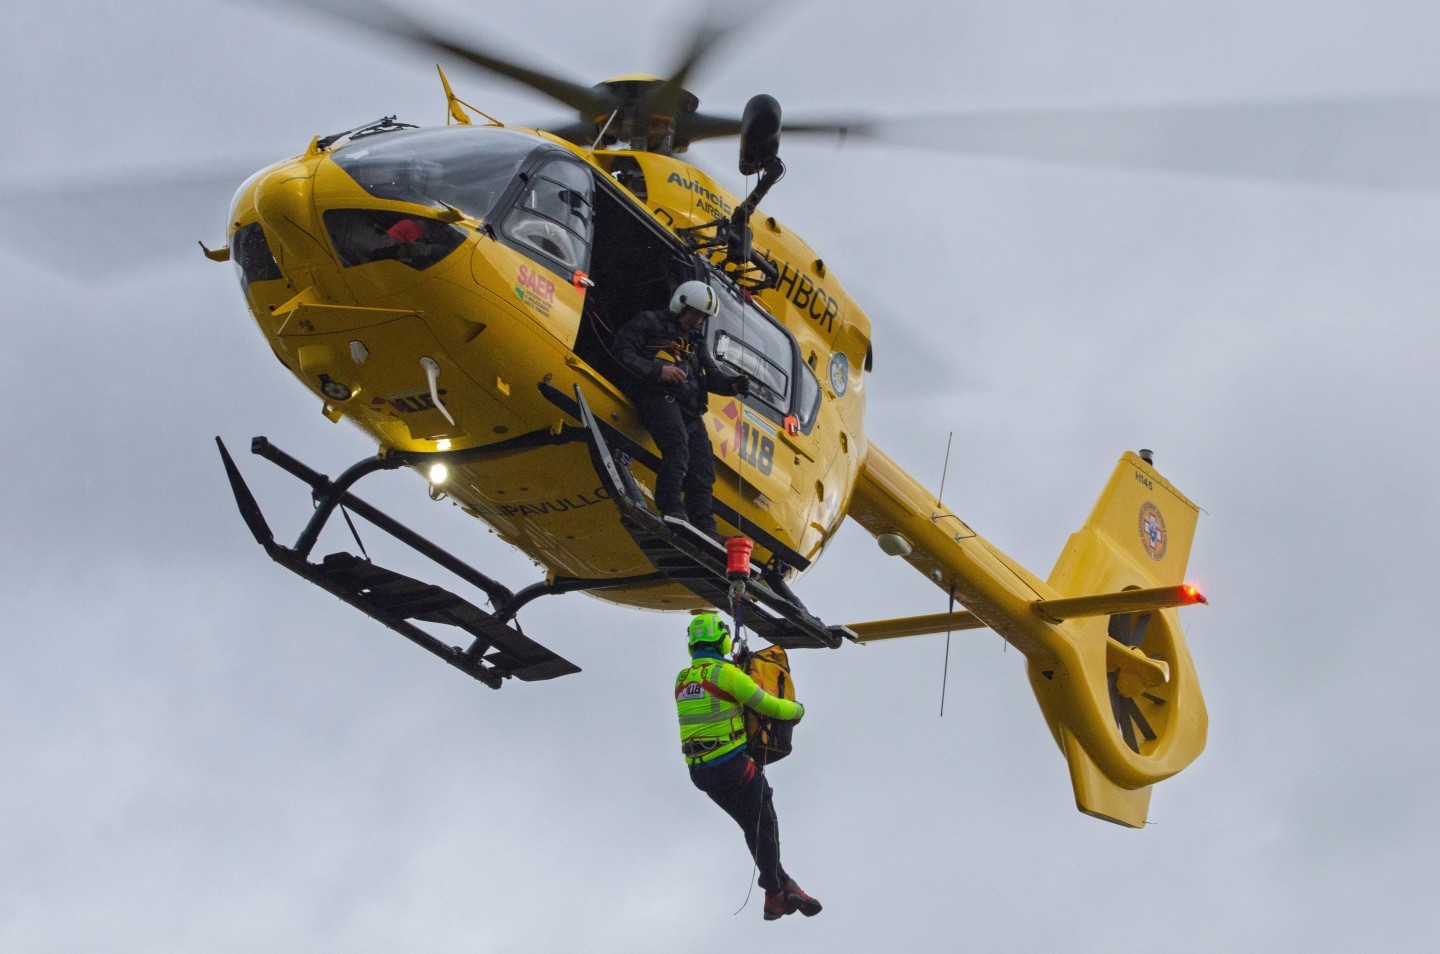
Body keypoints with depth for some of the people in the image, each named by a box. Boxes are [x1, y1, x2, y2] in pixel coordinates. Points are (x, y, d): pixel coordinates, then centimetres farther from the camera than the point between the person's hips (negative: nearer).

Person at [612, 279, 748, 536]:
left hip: (690, 407, 8)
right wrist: (657, 370, -14)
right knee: (677, 445, -32)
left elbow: (711, 375, 21)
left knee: (703, 465, -4)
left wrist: (733, 383, -3)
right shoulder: (649, 323, 10)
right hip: (658, 396, -8)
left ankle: (704, 526, -6)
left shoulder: (696, 340, 31)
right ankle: (671, 509, -41)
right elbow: (621, 351, -2)